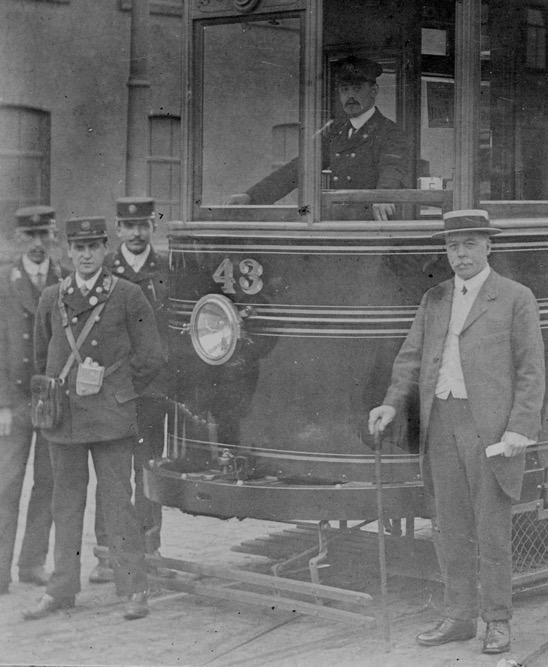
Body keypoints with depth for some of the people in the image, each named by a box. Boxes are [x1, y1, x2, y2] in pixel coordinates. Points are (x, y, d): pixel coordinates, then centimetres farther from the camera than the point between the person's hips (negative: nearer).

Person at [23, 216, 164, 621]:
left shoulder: (128, 297, 0)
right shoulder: (52, 299, 10)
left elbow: (151, 357, 3)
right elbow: (42, 356, 20)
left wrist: (113, 390, 3)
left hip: (111, 420, -3)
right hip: (63, 417, 3)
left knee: (117, 502, -3)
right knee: (67, 502, 8)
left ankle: (135, 590, 4)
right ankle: (62, 590, 15)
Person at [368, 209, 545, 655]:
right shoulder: (434, 300, 14)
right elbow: (412, 359, 13)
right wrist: (392, 404, -3)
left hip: (492, 427, -5)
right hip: (442, 424, 5)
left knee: (493, 529, -1)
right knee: (453, 529, 9)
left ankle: (497, 623, 9)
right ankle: (460, 618, 17)